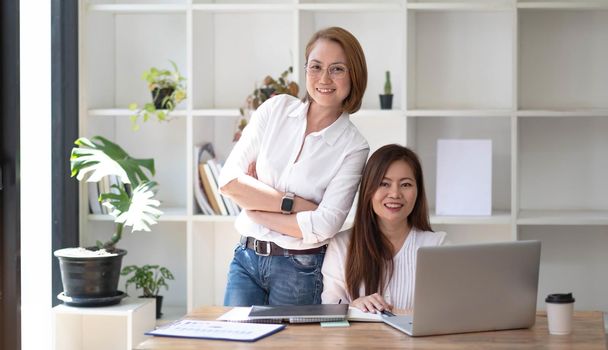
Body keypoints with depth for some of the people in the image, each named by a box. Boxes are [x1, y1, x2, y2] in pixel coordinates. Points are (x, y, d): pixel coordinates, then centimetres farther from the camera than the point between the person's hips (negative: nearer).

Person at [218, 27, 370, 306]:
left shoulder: (353, 147, -6)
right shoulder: (275, 110, 2)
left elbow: (323, 227, -14)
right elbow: (228, 180, -5)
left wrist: (255, 206, -9)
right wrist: (293, 202, -14)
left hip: (301, 271, -2)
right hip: (246, 259, 2)